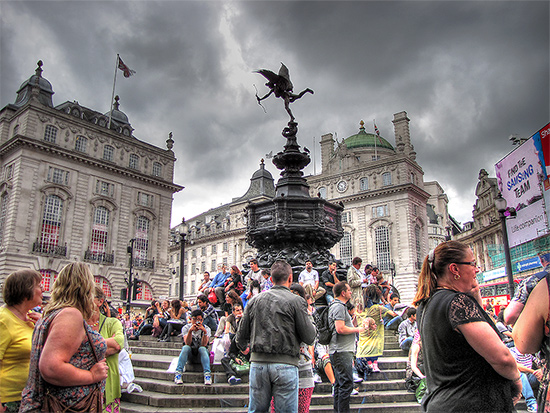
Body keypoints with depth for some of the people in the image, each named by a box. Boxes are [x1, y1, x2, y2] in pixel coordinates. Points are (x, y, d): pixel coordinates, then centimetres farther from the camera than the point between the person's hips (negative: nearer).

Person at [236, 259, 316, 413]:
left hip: (258, 362, 4)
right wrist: (312, 325, 17)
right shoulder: (296, 301, -5)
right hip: (285, 364, -3)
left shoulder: (255, 300, 7)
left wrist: (242, 346, 35)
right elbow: (309, 337, -5)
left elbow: (241, 335, 12)